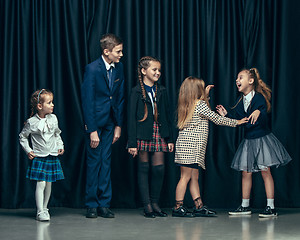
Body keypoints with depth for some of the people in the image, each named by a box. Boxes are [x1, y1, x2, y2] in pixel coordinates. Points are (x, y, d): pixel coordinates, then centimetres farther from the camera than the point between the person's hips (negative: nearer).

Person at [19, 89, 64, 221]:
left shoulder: (53, 118, 2)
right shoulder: (31, 122, -9)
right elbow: (23, 137, 4)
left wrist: (60, 146, 7)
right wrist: (28, 150, -3)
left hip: (52, 156, 4)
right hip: (39, 157, -4)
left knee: (48, 184, 9)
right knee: (40, 184, -8)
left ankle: (44, 208, 23)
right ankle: (40, 212, -5)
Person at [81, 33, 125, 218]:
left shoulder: (119, 67, 2)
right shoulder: (93, 69, -15)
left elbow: (120, 98, 9)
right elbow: (88, 100, -15)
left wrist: (118, 125, 6)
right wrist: (92, 130, -18)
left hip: (110, 122, 5)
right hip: (95, 121, -5)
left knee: (106, 161, 6)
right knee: (94, 161, 0)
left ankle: (104, 204, 11)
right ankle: (92, 205, 9)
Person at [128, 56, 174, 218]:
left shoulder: (162, 91, 11)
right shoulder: (137, 91, -2)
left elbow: (167, 116, 14)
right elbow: (131, 118, -5)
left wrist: (170, 139, 9)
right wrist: (132, 143, -11)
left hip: (158, 133, 4)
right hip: (143, 134, -4)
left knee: (159, 168, -3)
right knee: (144, 168, 1)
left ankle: (155, 203, 10)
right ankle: (147, 206, 6)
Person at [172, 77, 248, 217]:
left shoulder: (188, 105, 13)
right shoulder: (200, 105, -11)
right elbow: (217, 119, -6)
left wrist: (205, 95, 31)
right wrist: (236, 122, 4)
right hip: (190, 147, -9)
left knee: (194, 177, 9)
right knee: (185, 177, -7)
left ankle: (199, 206, 11)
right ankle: (178, 208, -4)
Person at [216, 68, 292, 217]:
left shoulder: (259, 97, -12)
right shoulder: (241, 101, 8)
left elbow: (264, 119, -23)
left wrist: (258, 112, -44)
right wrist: (226, 114, 1)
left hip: (262, 139, -7)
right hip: (248, 141, 7)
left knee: (265, 171, -6)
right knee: (246, 172, 8)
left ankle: (271, 207, -3)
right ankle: (245, 206, 17)